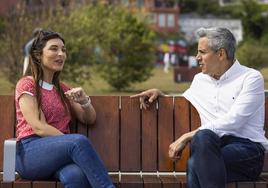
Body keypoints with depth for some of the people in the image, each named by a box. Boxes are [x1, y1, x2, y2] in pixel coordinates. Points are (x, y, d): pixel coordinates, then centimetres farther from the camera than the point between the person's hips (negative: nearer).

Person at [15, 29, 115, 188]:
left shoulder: (62, 89, 22)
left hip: (60, 153, 5)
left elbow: (89, 120, 20)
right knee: (79, 141, -35)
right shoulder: (26, 84, 2)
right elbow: (39, 128, -9)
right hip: (31, 152, -4)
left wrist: (84, 101, -2)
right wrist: (75, 143, -16)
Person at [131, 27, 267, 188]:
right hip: (213, 145, 4)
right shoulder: (200, 79, 22)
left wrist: (186, 137, -15)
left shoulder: (251, 77, 0)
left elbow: (231, 122, -13)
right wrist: (159, 93, 19)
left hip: (247, 147, -4)